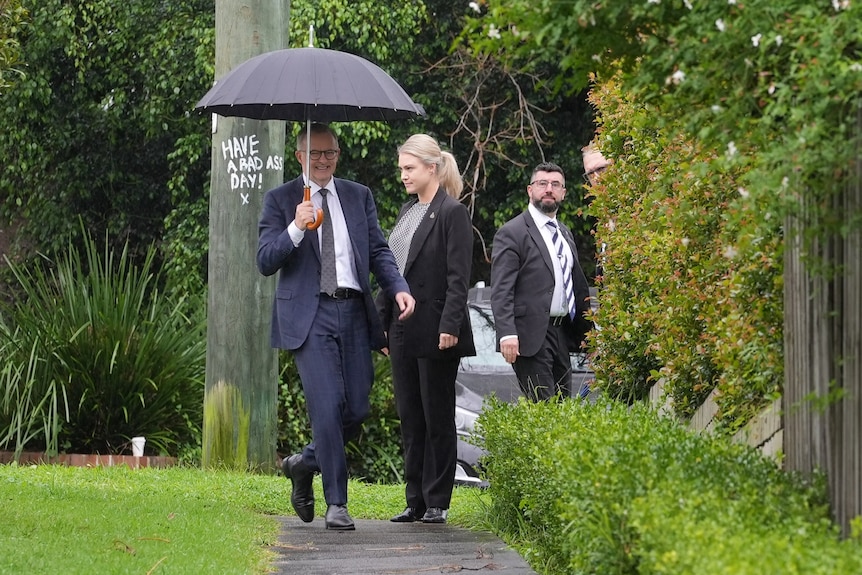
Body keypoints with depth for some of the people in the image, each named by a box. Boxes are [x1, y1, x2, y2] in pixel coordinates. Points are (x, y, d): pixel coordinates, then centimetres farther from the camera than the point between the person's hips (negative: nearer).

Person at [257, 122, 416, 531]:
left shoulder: (359, 196, 16)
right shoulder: (280, 200, 5)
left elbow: (378, 251, 13)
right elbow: (265, 261, -2)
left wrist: (398, 288, -5)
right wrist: (296, 229, -18)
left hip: (354, 312, 4)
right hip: (309, 315, -4)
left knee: (357, 410, 2)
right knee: (328, 406, -13)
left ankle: (304, 464, 29)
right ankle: (336, 504, -4)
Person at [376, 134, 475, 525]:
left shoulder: (452, 213, -8)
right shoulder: (407, 212, 15)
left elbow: (458, 276, -14)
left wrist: (449, 326, -21)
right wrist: (382, 322, 13)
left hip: (435, 332, -8)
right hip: (403, 332, 8)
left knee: (438, 418, 1)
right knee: (410, 418, 10)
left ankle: (437, 502, 7)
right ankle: (416, 502, 15)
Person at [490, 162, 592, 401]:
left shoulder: (565, 234, 19)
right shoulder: (511, 233, -5)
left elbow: (578, 284, 25)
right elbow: (501, 290, -13)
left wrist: (586, 330, 18)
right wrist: (507, 334, -24)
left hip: (562, 334, 8)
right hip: (531, 335, -8)